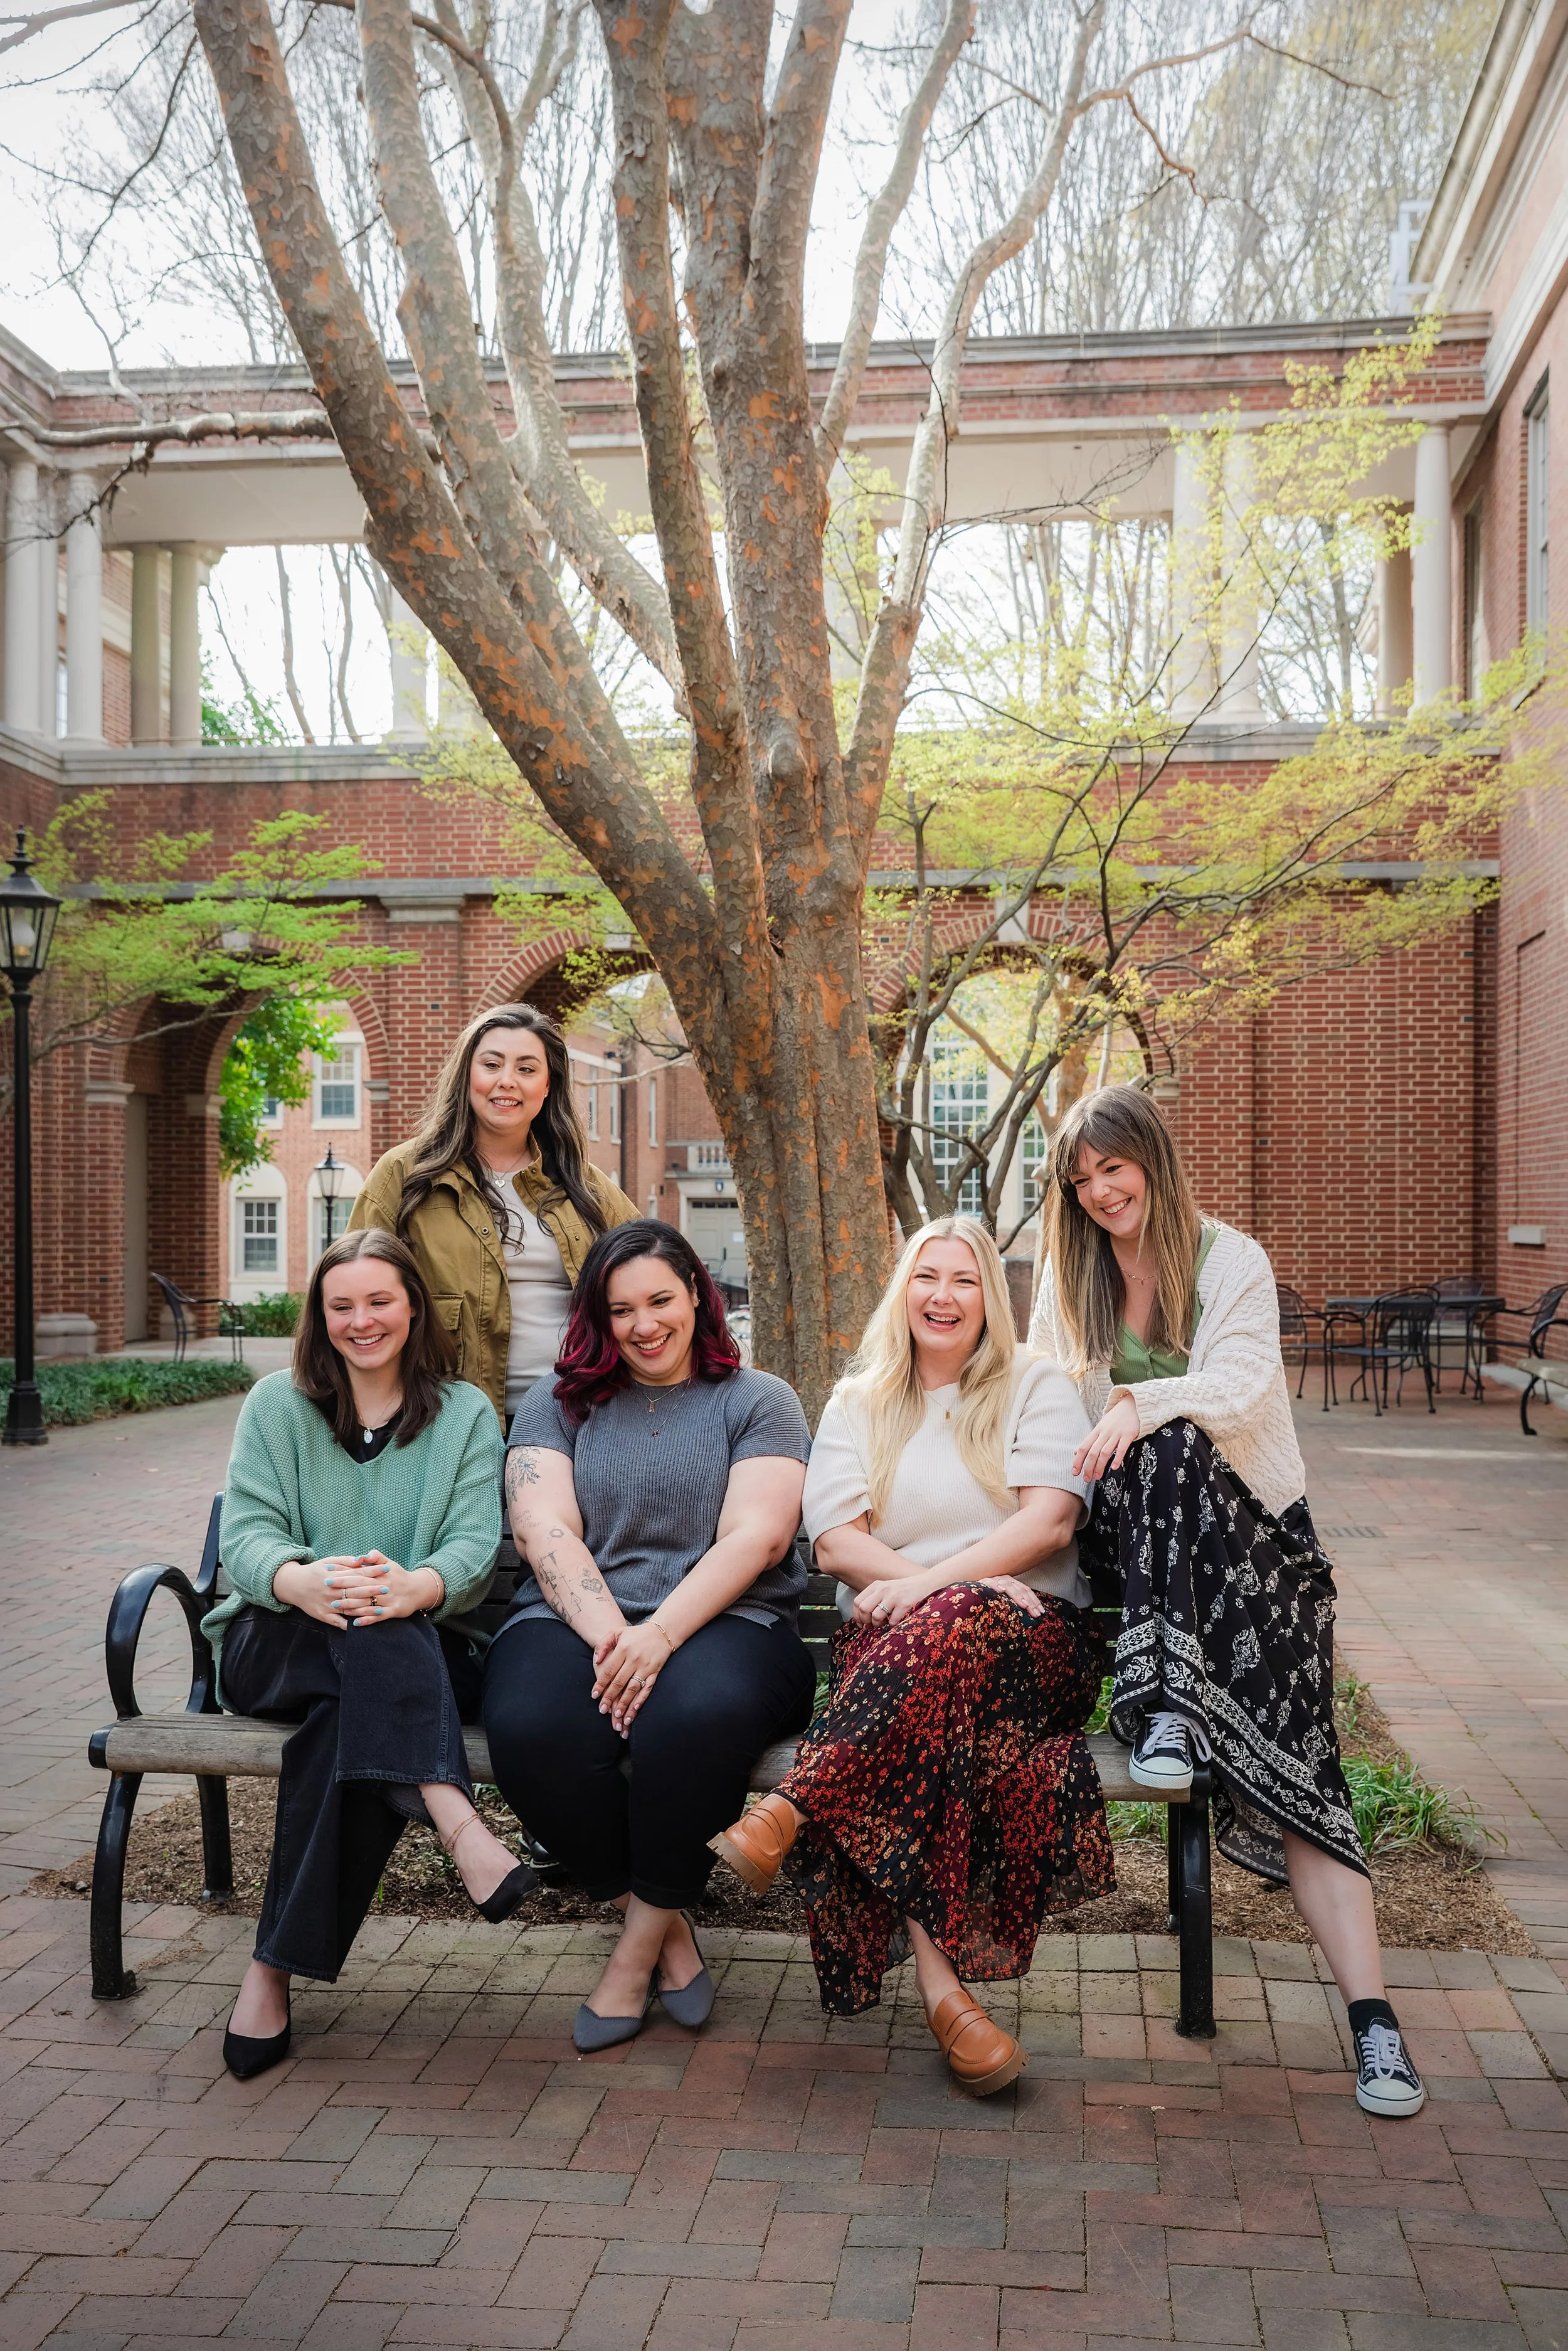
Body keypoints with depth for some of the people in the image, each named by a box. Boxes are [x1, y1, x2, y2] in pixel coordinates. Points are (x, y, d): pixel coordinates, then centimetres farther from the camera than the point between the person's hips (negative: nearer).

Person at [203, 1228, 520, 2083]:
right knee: (371, 1633, -37)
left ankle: (277, 1967, -33)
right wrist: (303, 1581, -30)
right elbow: (246, 1534, -4)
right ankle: (456, 1823, -52)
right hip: (276, 1645, 0)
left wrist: (416, 1587, -31)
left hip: (423, 1653, 0)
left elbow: (475, 1545, -5)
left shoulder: (465, 1414, 10)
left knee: (353, 1717, -36)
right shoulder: (277, 1405, 11)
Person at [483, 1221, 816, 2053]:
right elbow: (545, 1530, 3)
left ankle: (641, 1941, -12)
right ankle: (665, 1923, -7)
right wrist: (608, 1635, -16)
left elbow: (754, 1538, -3)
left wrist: (659, 1635, -18)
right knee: (530, 1727, -33)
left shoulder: (760, 1402, 13)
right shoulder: (558, 1402, 19)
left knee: (701, 1712, -38)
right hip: (577, 1620, 2)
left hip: (724, 1621, -1)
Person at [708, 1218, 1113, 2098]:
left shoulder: (1038, 1385, 12)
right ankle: (934, 1969, -40)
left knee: (950, 1629, -38)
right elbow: (836, 1540, 4)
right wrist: (950, 1583, -13)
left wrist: (934, 1584, -17)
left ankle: (792, 1810, -39)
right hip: (895, 1636, 1)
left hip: (1032, 1635, -1)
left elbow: (1050, 1522, -3)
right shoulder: (859, 1403, 18)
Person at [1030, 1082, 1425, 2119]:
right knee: (1169, 1448, -34)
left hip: (1248, 1524, -2)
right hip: (1135, 1530, 2)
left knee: (1290, 1755, -23)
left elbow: (1243, 1385, -16)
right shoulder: (1070, 1274, 13)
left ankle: (1373, 2016, -25)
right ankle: (1170, 1711, -38)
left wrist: (1144, 1402, -36)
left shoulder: (1231, 1262, 1)